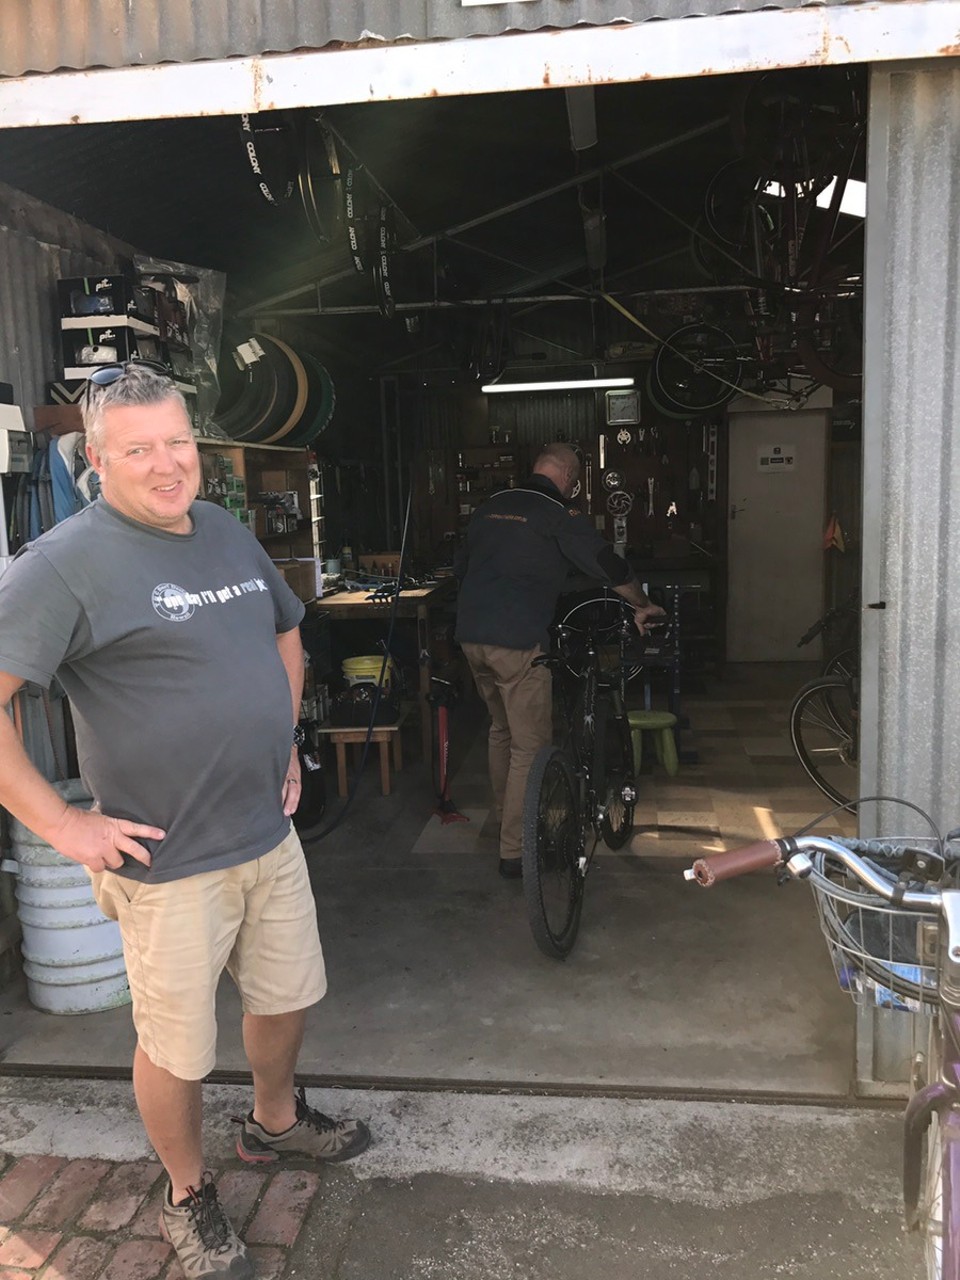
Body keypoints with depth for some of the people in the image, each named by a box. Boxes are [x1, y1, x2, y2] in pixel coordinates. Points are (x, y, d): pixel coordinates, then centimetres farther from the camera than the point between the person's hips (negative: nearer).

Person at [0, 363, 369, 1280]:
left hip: (269, 835, 7)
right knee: (177, 1048, 11)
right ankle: (188, 1196, 38)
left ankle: (275, 1121, 51)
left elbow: (285, 632, 22)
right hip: (168, 861, -6)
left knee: (287, 995, 23)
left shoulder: (227, 532, 6)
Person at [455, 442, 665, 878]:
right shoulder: (560, 514, -4)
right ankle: (515, 851, 4)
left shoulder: (490, 506, 16)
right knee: (530, 747, 1)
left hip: (471, 635, 8)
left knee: (501, 728, 25)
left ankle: (506, 817, 39)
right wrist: (643, 606, 10)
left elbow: (460, 566, 25)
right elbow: (609, 565, -7)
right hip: (518, 641, -8)